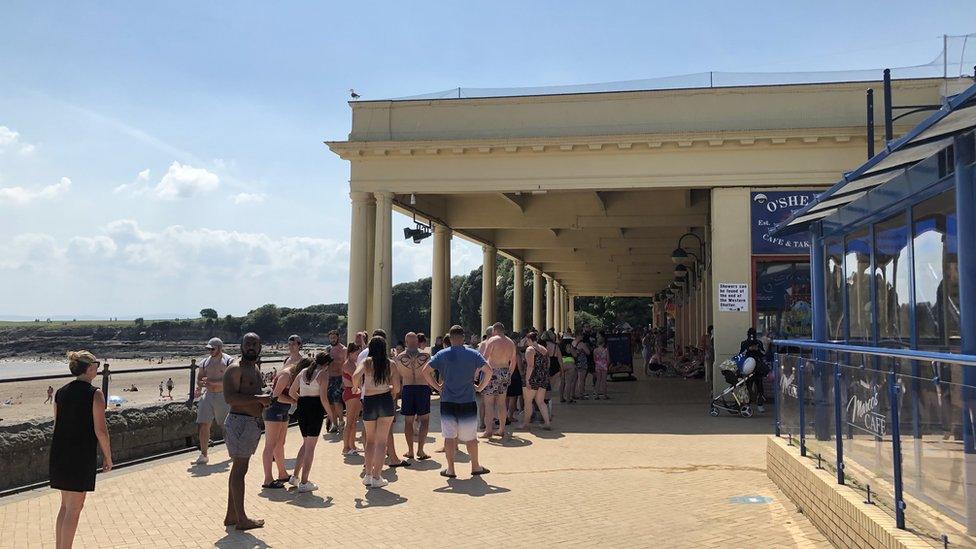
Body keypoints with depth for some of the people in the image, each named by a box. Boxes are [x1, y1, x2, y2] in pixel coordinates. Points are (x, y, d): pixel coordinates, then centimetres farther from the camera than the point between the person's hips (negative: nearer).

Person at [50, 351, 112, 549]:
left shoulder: (60, 393, 7)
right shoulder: (95, 394, -13)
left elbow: (57, 425, 13)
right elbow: (100, 430, -14)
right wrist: (107, 457, -4)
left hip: (59, 455, 7)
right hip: (82, 457, -7)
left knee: (65, 505, 19)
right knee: (74, 509, 2)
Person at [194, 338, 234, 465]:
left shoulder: (228, 361, -6)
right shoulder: (205, 362, 10)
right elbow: (199, 381, 12)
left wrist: (212, 382, -24)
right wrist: (203, 383, -12)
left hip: (223, 396, -4)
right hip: (208, 396, 4)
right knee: (203, 425, -4)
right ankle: (203, 455, 5)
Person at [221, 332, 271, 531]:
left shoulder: (255, 369, 17)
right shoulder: (235, 369, -12)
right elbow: (230, 397, -24)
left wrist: (265, 400, 9)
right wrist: (259, 398, -23)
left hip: (253, 423, 10)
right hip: (240, 422, -10)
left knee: (238, 469, 15)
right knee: (239, 470, -4)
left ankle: (231, 515, 23)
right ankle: (242, 519, 2)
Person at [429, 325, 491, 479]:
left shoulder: (442, 355, -2)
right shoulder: (473, 354, -2)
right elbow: (488, 371, -10)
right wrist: (480, 387, 0)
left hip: (448, 402, 0)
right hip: (468, 402, 0)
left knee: (449, 436, 6)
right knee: (470, 437, 12)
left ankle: (450, 469, 9)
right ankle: (475, 466, 22)